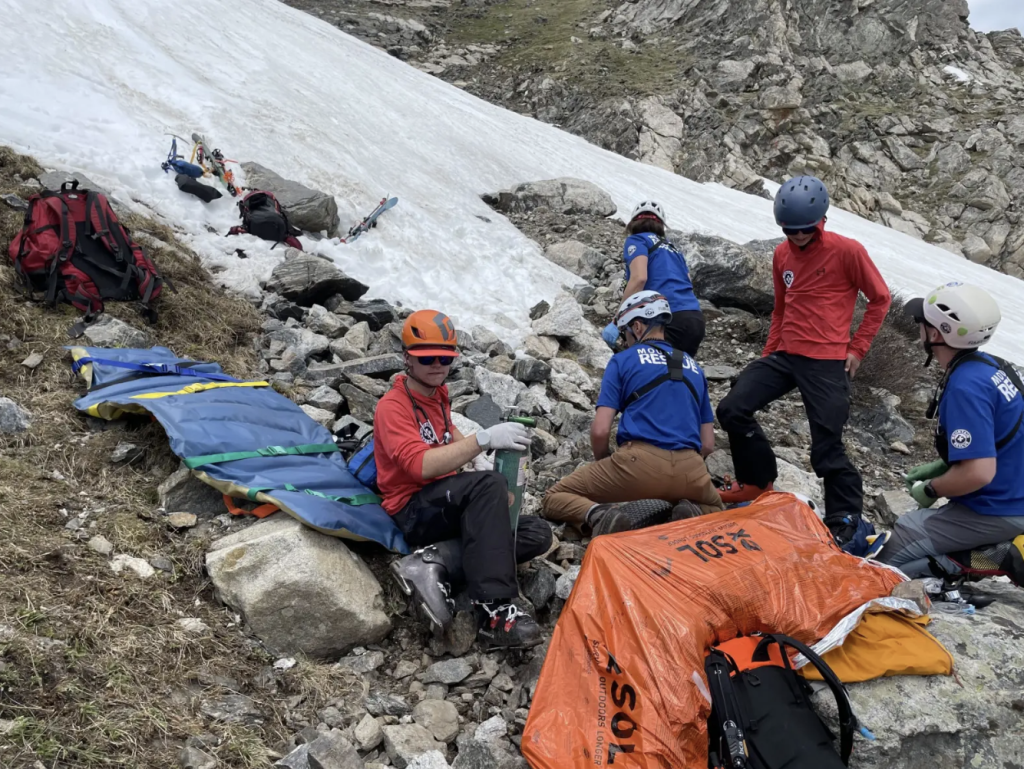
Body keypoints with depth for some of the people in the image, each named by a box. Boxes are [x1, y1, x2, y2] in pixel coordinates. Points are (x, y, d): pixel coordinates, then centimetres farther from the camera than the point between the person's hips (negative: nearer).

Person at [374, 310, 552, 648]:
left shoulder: (437, 397, 15)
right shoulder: (393, 406, -11)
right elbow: (421, 465, -27)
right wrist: (484, 439, -36)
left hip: (450, 508, 8)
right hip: (414, 512, -8)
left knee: (537, 534, -9)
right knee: (489, 484, -35)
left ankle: (434, 562, -24)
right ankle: (495, 611, -40)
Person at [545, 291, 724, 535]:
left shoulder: (622, 360, 9)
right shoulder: (694, 368, 22)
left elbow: (600, 431, -1)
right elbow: (708, 444, 20)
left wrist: (604, 467, 19)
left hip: (639, 462, -3)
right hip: (689, 470, 4)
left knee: (555, 498, 14)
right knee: (715, 509, 37)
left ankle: (600, 514, -19)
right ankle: (694, 515, -1)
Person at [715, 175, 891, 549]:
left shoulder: (847, 251, -7)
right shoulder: (782, 255, 10)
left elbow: (880, 299, 1)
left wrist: (856, 349, -3)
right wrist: (769, 352, 15)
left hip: (827, 363, -5)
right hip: (784, 356, 6)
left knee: (826, 449, -5)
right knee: (732, 409, -6)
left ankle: (845, 519, 16)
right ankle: (757, 480, 15)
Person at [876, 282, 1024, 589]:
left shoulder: (965, 387, -26)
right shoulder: (989, 364, 4)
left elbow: (978, 473, -29)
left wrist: (930, 490, -12)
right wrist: (941, 466, 13)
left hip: (995, 512, -9)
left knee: (886, 562, -6)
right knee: (905, 528, 22)